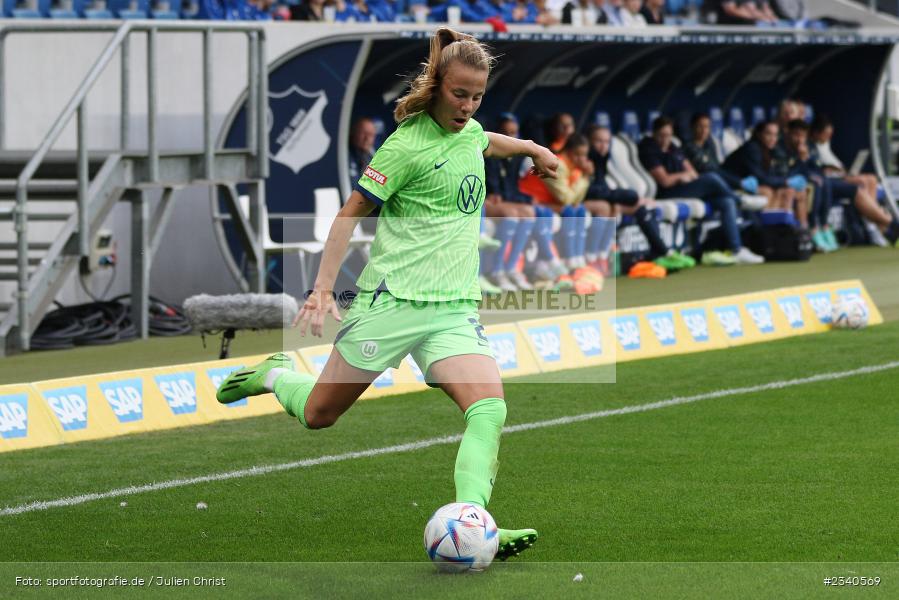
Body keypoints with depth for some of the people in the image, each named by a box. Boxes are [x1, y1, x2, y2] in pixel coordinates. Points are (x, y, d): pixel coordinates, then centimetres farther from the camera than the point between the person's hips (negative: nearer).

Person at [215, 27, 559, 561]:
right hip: (393, 300, -5)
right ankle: (276, 376, 40)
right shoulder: (409, 144, -12)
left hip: (454, 309, 5)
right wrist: (323, 288, -10)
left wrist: (533, 148, 49)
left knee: (490, 409, -21)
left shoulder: (469, 130, 9)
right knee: (319, 414, 7)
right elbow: (353, 213, -6)